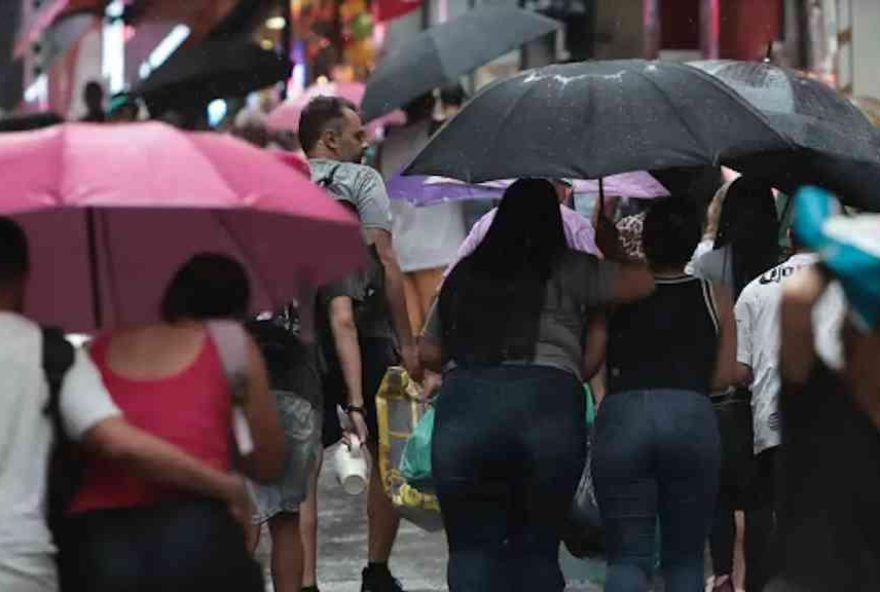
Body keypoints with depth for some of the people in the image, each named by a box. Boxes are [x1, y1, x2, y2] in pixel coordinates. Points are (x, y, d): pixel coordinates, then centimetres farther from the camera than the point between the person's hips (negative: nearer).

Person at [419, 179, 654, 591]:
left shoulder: (465, 275, 21)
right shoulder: (567, 270, 11)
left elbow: (428, 354, 23)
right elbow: (642, 283, 13)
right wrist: (612, 248, 32)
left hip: (463, 402, 2)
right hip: (549, 400, -2)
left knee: (472, 547, 8)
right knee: (536, 549, 9)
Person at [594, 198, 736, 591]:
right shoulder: (713, 296, 11)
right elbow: (723, 375, 6)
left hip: (621, 415, 0)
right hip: (692, 415, 0)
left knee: (627, 557, 2)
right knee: (685, 558, 12)